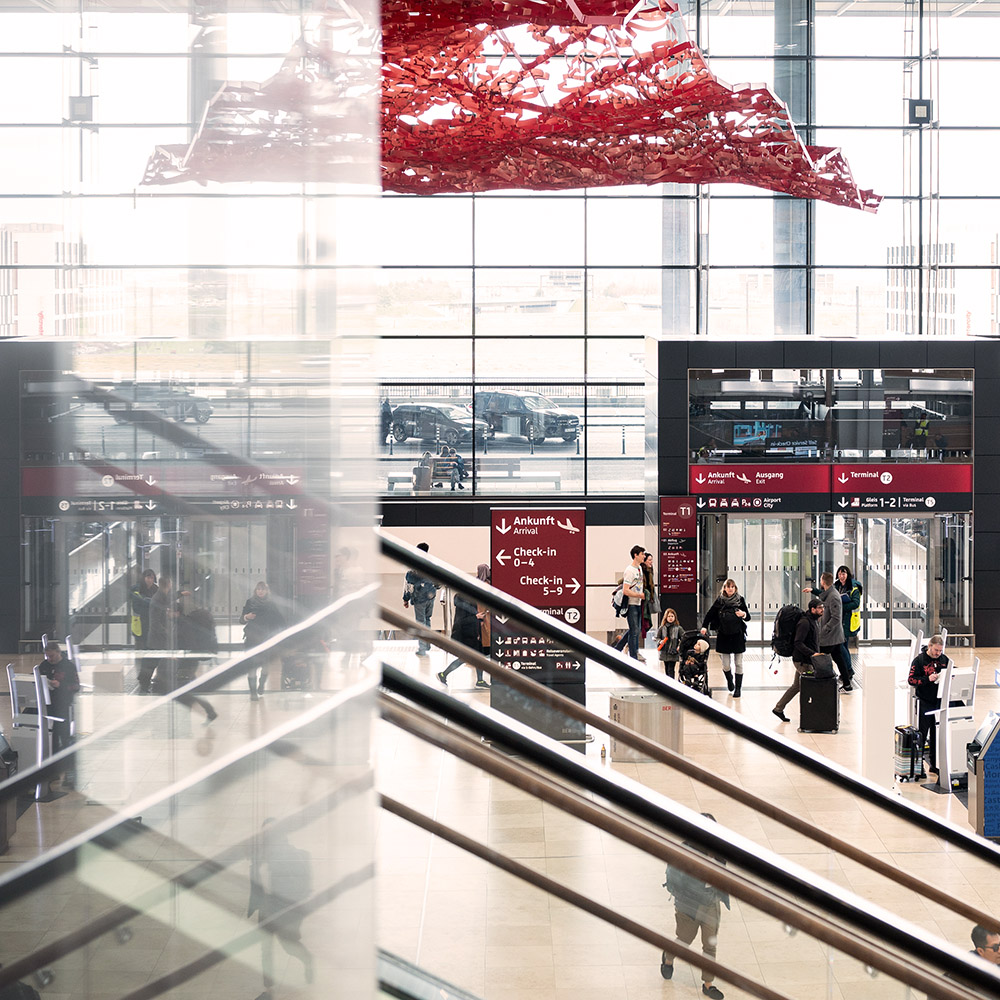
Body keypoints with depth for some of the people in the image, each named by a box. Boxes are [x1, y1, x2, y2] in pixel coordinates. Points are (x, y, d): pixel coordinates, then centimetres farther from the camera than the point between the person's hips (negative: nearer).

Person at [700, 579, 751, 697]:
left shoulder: (740, 600, 3)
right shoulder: (720, 601, 4)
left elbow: (748, 617, 4)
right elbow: (710, 614, 10)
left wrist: (743, 614, -18)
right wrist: (704, 626, -3)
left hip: (738, 636, -1)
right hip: (723, 636, 1)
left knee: (738, 664, 0)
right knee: (726, 665, 2)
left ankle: (738, 688, 9)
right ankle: (729, 680, 32)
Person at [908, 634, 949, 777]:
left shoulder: (944, 659, 6)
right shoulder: (919, 660, -8)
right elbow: (911, 680, -11)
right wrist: (928, 679, -23)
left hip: (940, 701, 4)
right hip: (924, 702, -4)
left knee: (937, 734, 9)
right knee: (921, 734, 0)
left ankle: (935, 764, 18)